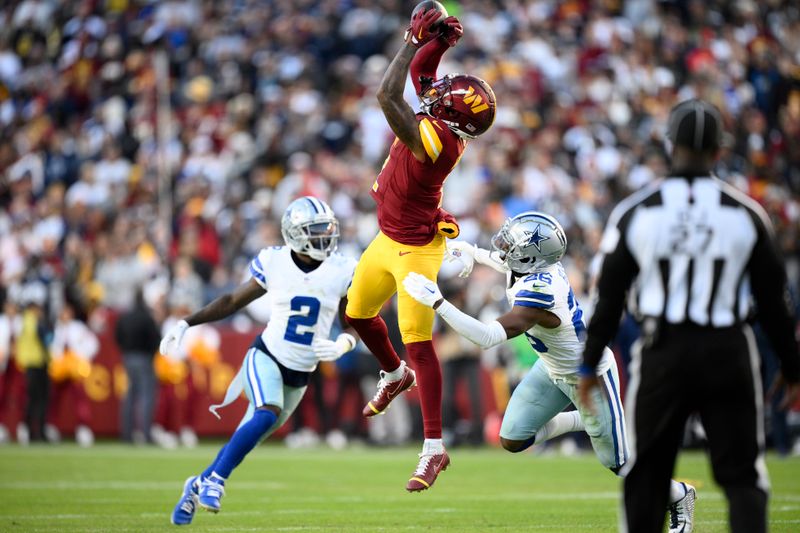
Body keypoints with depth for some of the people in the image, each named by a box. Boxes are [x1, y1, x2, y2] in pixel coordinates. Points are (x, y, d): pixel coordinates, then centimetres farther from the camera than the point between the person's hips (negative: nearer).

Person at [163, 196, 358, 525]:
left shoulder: (342, 272, -7)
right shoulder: (273, 264, -8)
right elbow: (233, 302, 4)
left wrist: (342, 345, -22)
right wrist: (186, 323, -1)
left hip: (301, 374, 3)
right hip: (267, 356, -3)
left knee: (250, 436, 9)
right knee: (267, 415, -31)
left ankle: (199, 486, 30)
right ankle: (215, 479, -17)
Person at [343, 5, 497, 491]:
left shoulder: (438, 138, -31)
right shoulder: (440, 122, -7)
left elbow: (387, 95, -35)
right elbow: (421, 70, 10)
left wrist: (416, 43, -27)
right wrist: (434, 40, -7)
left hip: (416, 250, -10)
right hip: (389, 240, 10)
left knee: (419, 342, -9)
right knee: (358, 312, 24)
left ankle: (434, 448, -6)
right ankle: (395, 374, 49)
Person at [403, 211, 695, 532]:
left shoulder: (538, 293, -41)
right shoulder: (536, 263, -17)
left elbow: (488, 338, -48)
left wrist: (437, 301, -45)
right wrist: (475, 253, 12)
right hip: (553, 369, 8)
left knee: (617, 462, 8)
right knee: (512, 441, 6)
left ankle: (678, 497, 33)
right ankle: (582, 421, 27)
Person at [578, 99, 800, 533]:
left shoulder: (636, 212, -1)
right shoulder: (745, 214, -1)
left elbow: (609, 296, 2)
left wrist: (589, 364, 12)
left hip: (664, 351, 0)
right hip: (728, 351, 0)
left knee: (646, 475, 13)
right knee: (742, 477, 4)